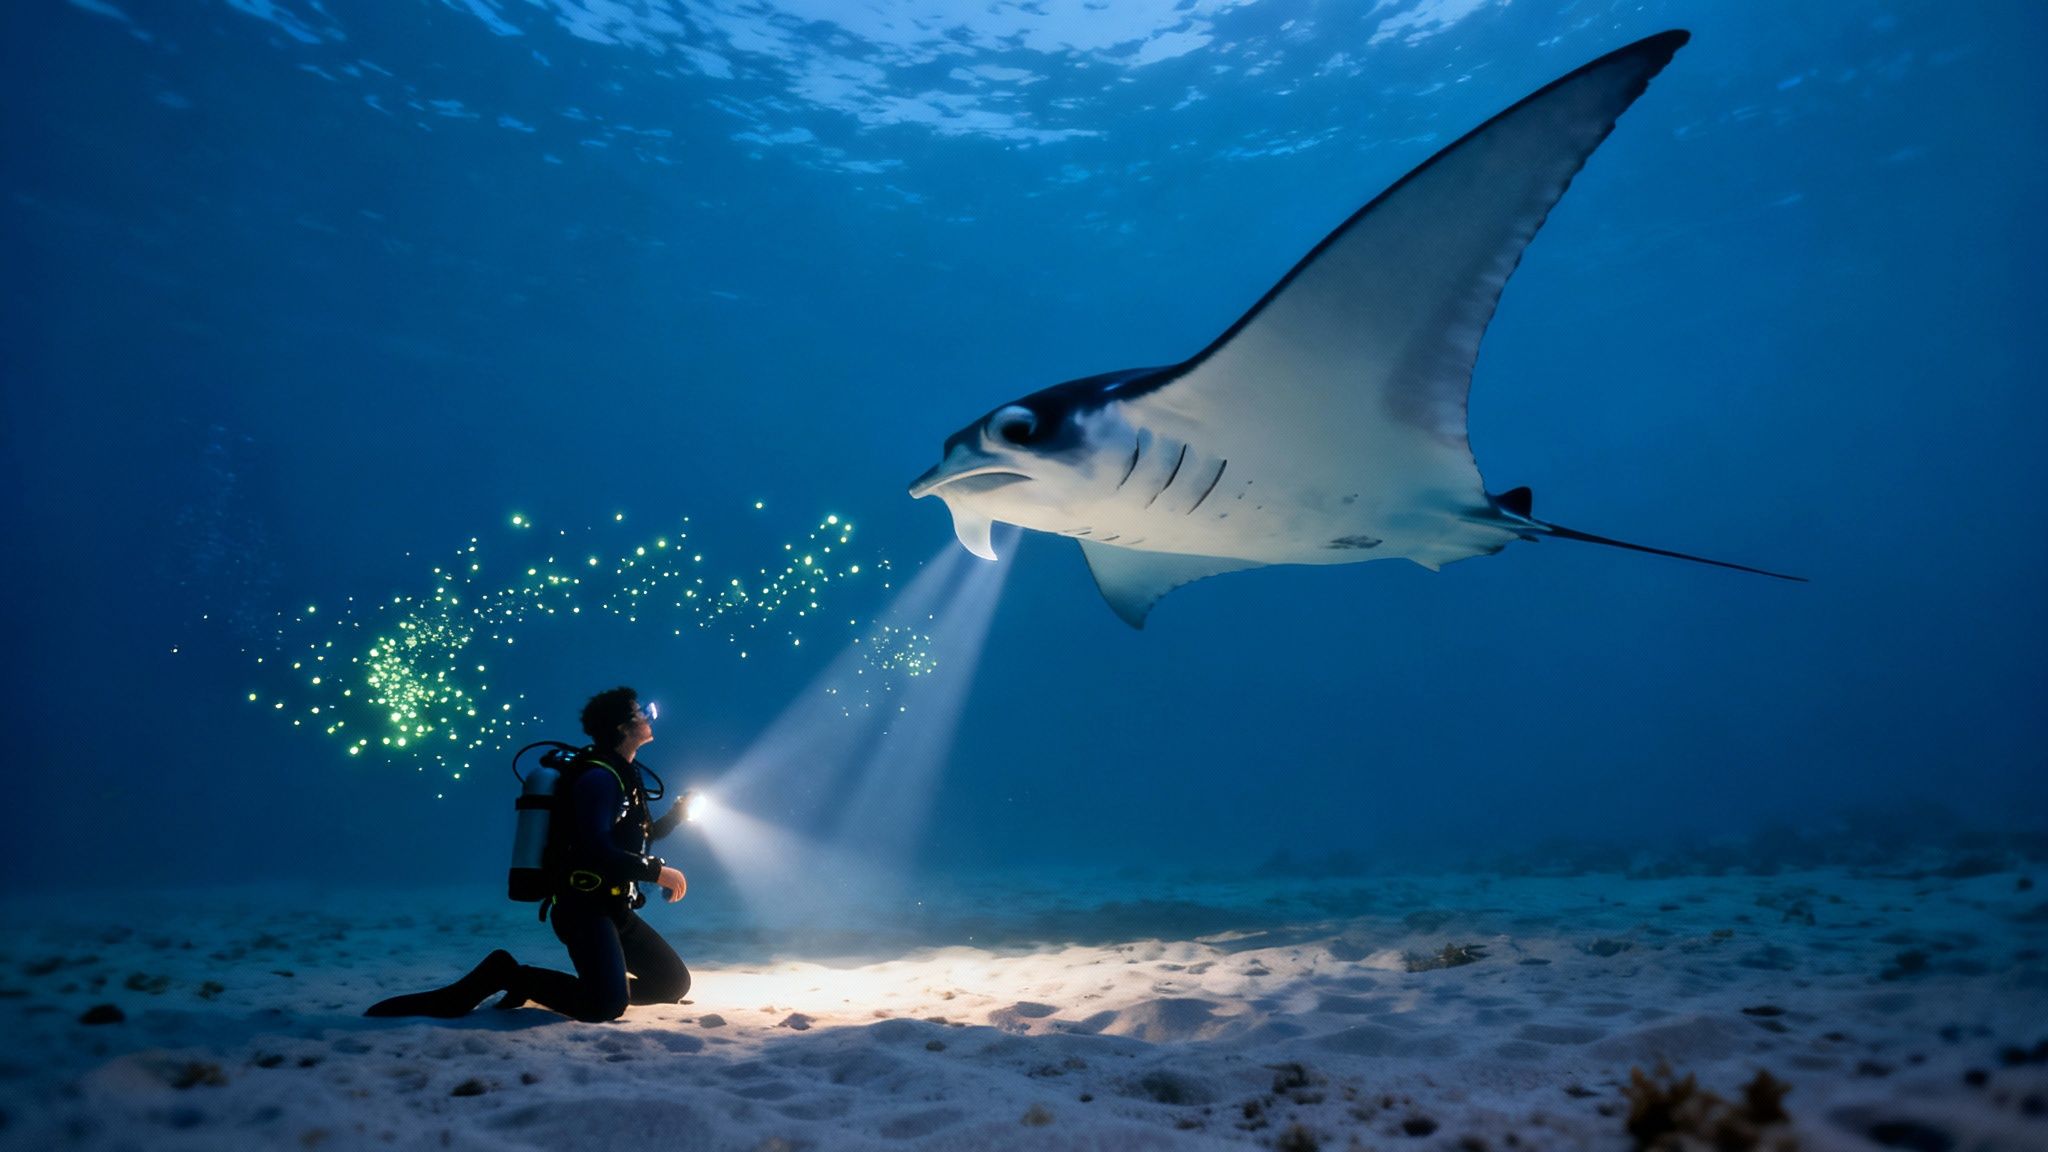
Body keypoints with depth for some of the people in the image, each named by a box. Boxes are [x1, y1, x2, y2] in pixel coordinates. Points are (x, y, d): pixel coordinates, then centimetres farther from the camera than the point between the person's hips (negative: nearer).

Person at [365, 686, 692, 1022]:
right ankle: (508, 976, -8)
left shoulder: (623, 775, 16)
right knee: (608, 1005, -30)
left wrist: (676, 812, 13)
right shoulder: (598, 777, -15)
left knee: (675, 983, 10)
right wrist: (657, 872, -19)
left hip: (613, 909, 10)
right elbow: (597, 851, -28)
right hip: (584, 908, -10)